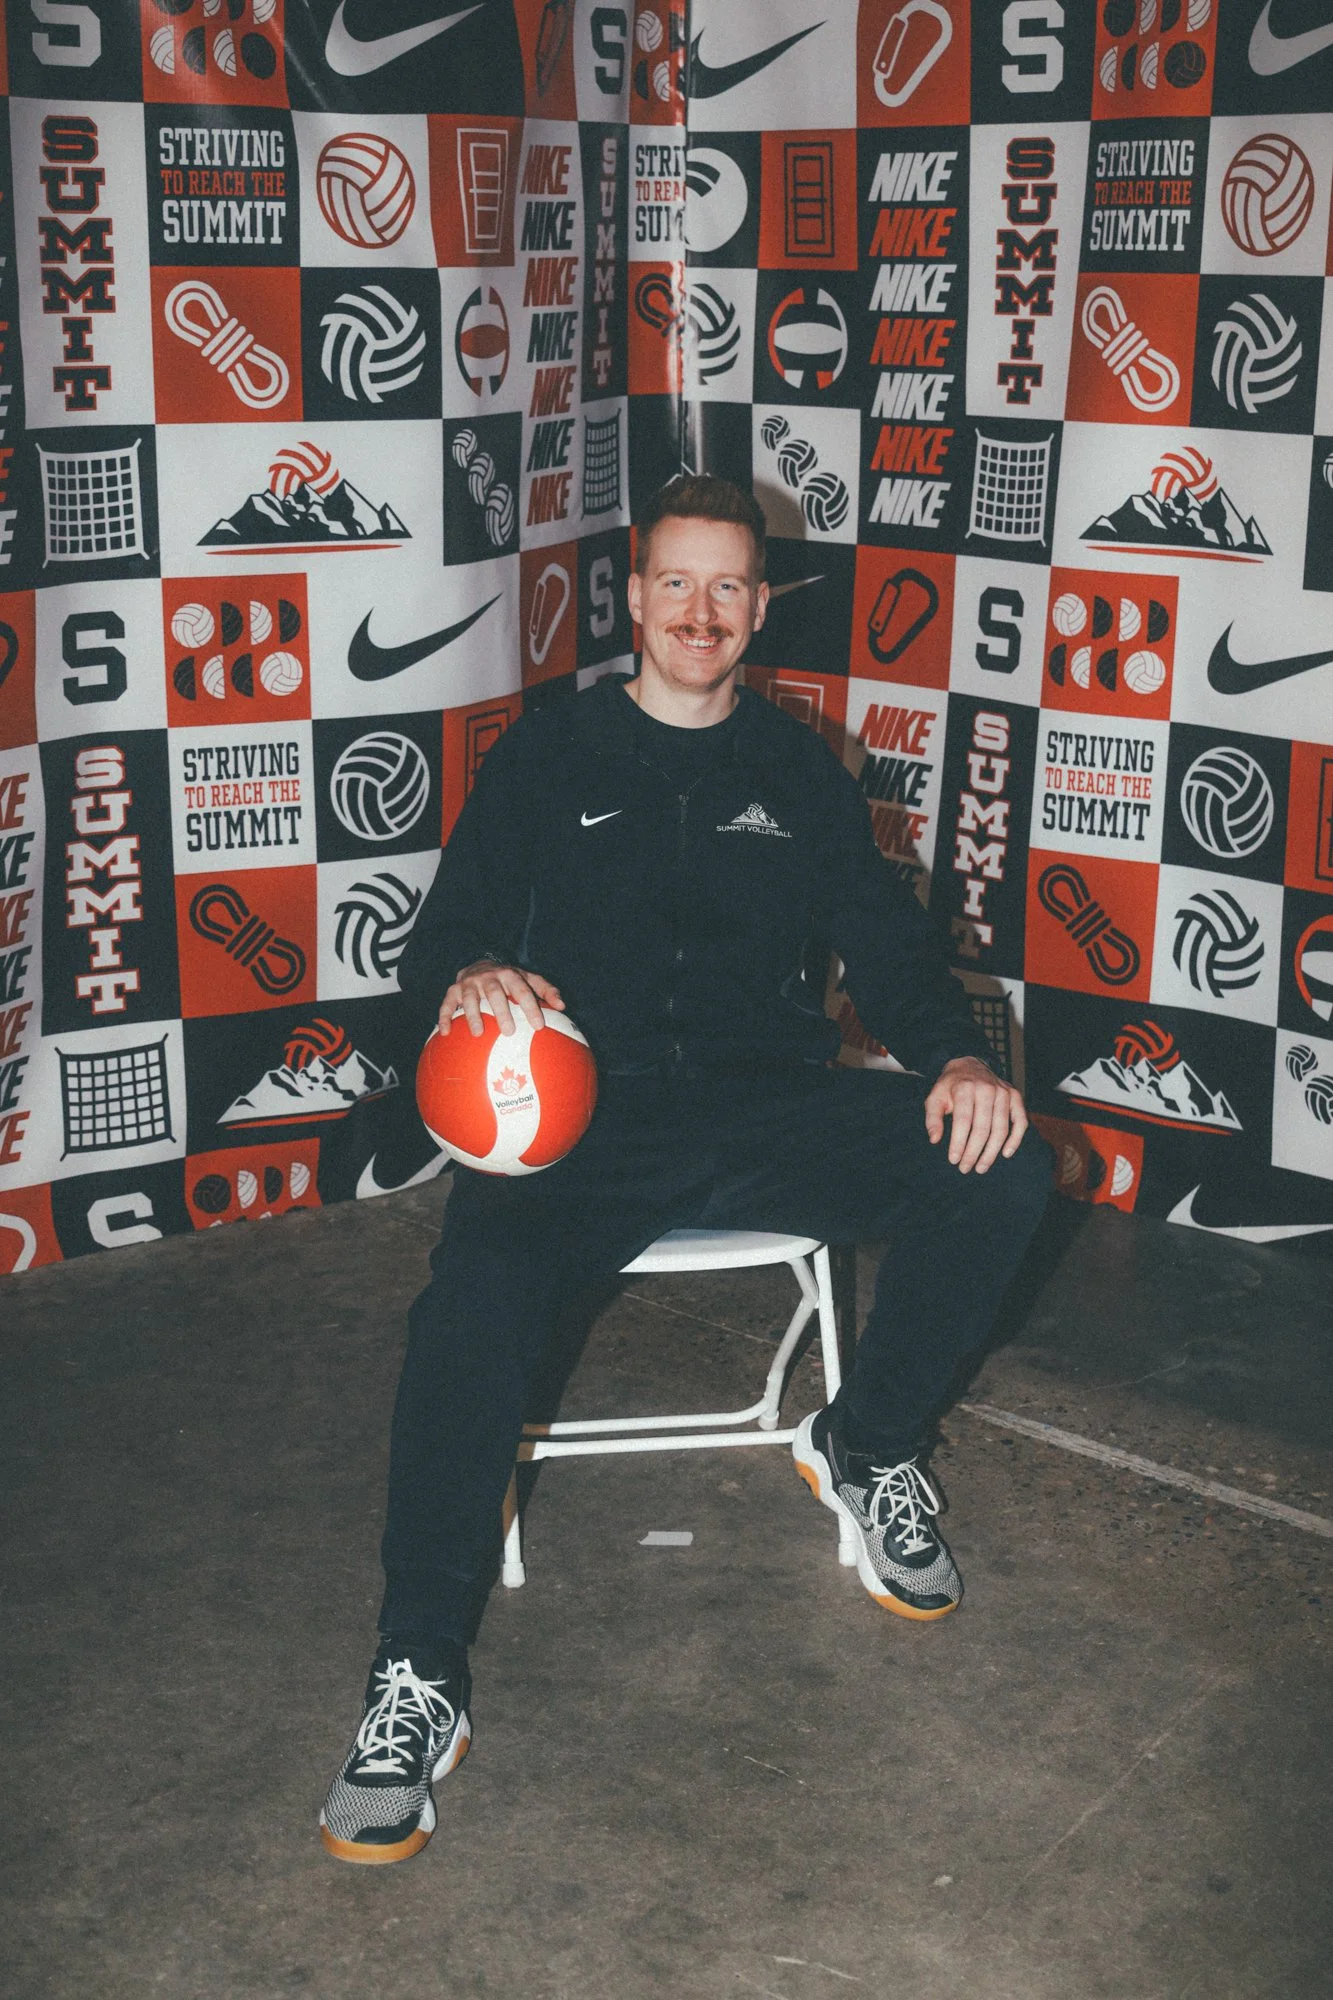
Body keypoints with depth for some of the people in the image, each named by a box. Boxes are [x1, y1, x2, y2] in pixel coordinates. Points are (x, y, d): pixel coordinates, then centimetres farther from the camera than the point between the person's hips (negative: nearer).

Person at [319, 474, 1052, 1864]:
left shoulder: (797, 770, 19)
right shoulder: (549, 756, 13)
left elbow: (883, 939, 12)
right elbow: (443, 934, 9)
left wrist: (954, 1056, -10)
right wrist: (469, 979, -18)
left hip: (773, 1104, 3)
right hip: (589, 1112, -2)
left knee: (999, 1170, -23)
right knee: (473, 1301, -33)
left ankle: (866, 1450, 3)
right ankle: (418, 1676, -21)